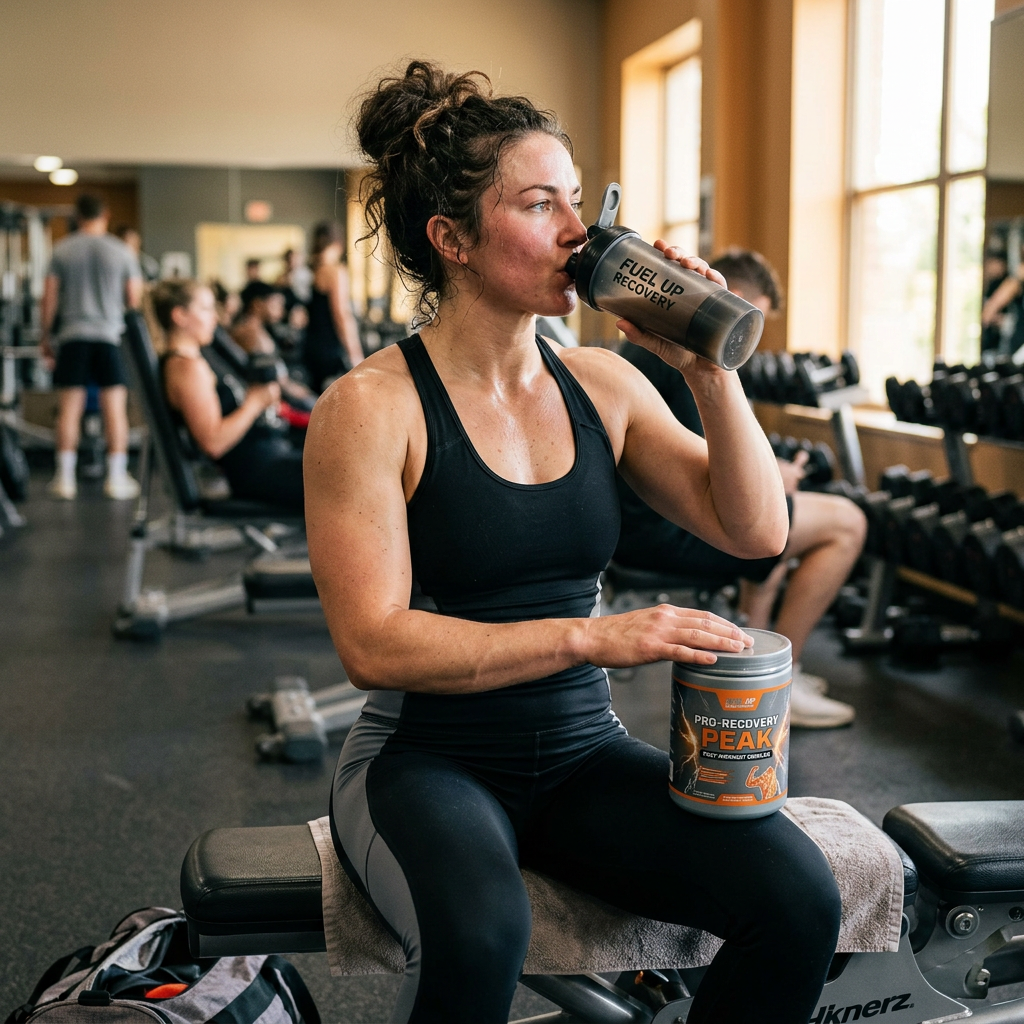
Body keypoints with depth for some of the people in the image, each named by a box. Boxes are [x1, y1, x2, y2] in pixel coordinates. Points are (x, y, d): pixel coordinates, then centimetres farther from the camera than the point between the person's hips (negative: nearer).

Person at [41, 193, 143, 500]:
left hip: (72, 336, 1)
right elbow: (135, 299, 3)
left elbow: (49, 297, 4)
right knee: (115, 408, 2)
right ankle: (116, 478, 4)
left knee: (70, 408, 4)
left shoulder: (62, 250, 3)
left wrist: (46, 336, 13)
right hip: (110, 336, -1)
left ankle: (65, 478, 6)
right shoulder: (122, 251, 1)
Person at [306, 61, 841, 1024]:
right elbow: (374, 644, -17)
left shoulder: (601, 383, 5)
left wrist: (710, 370, -7)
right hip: (426, 755, -4)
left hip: (582, 752, 5)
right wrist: (589, 636, -23)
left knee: (800, 897, -18)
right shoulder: (371, 406, -10)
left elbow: (756, 531, 4)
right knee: (479, 934, -37)